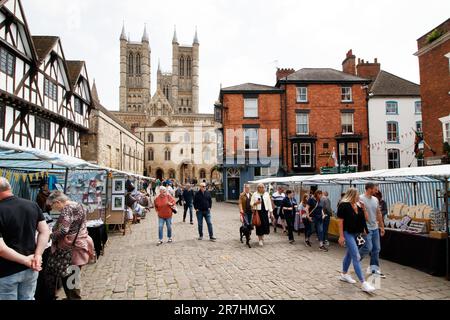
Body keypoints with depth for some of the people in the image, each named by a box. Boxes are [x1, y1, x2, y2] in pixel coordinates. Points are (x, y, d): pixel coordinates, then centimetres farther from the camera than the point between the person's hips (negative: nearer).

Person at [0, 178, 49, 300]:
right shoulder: (33, 205, -1)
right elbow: (45, 231, -1)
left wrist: (26, 260, -15)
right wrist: (37, 256, -7)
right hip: (30, 268, 5)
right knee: (28, 299, 20)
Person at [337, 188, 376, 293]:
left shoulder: (358, 205, 9)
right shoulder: (343, 205, -13)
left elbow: (364, 218, 11)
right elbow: (340, 221, -14)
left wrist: (363, 209, -4)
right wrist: (341, 236, -16)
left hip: (357, 233, 8)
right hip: (348, 233, -8)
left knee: (349, 254, 19)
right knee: (356, 257, -11)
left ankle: (344, 274, 34)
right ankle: (363, 283, -11)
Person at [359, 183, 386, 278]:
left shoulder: (375, 199, 10)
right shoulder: (361, 199, -15)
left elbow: (379, 214, 16)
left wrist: (382, 226, 16)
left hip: (375, 228, 8)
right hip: (366, 228, -8)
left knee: (376, 249, 9)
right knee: (368, 247, -9)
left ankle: (374, 268, 20)